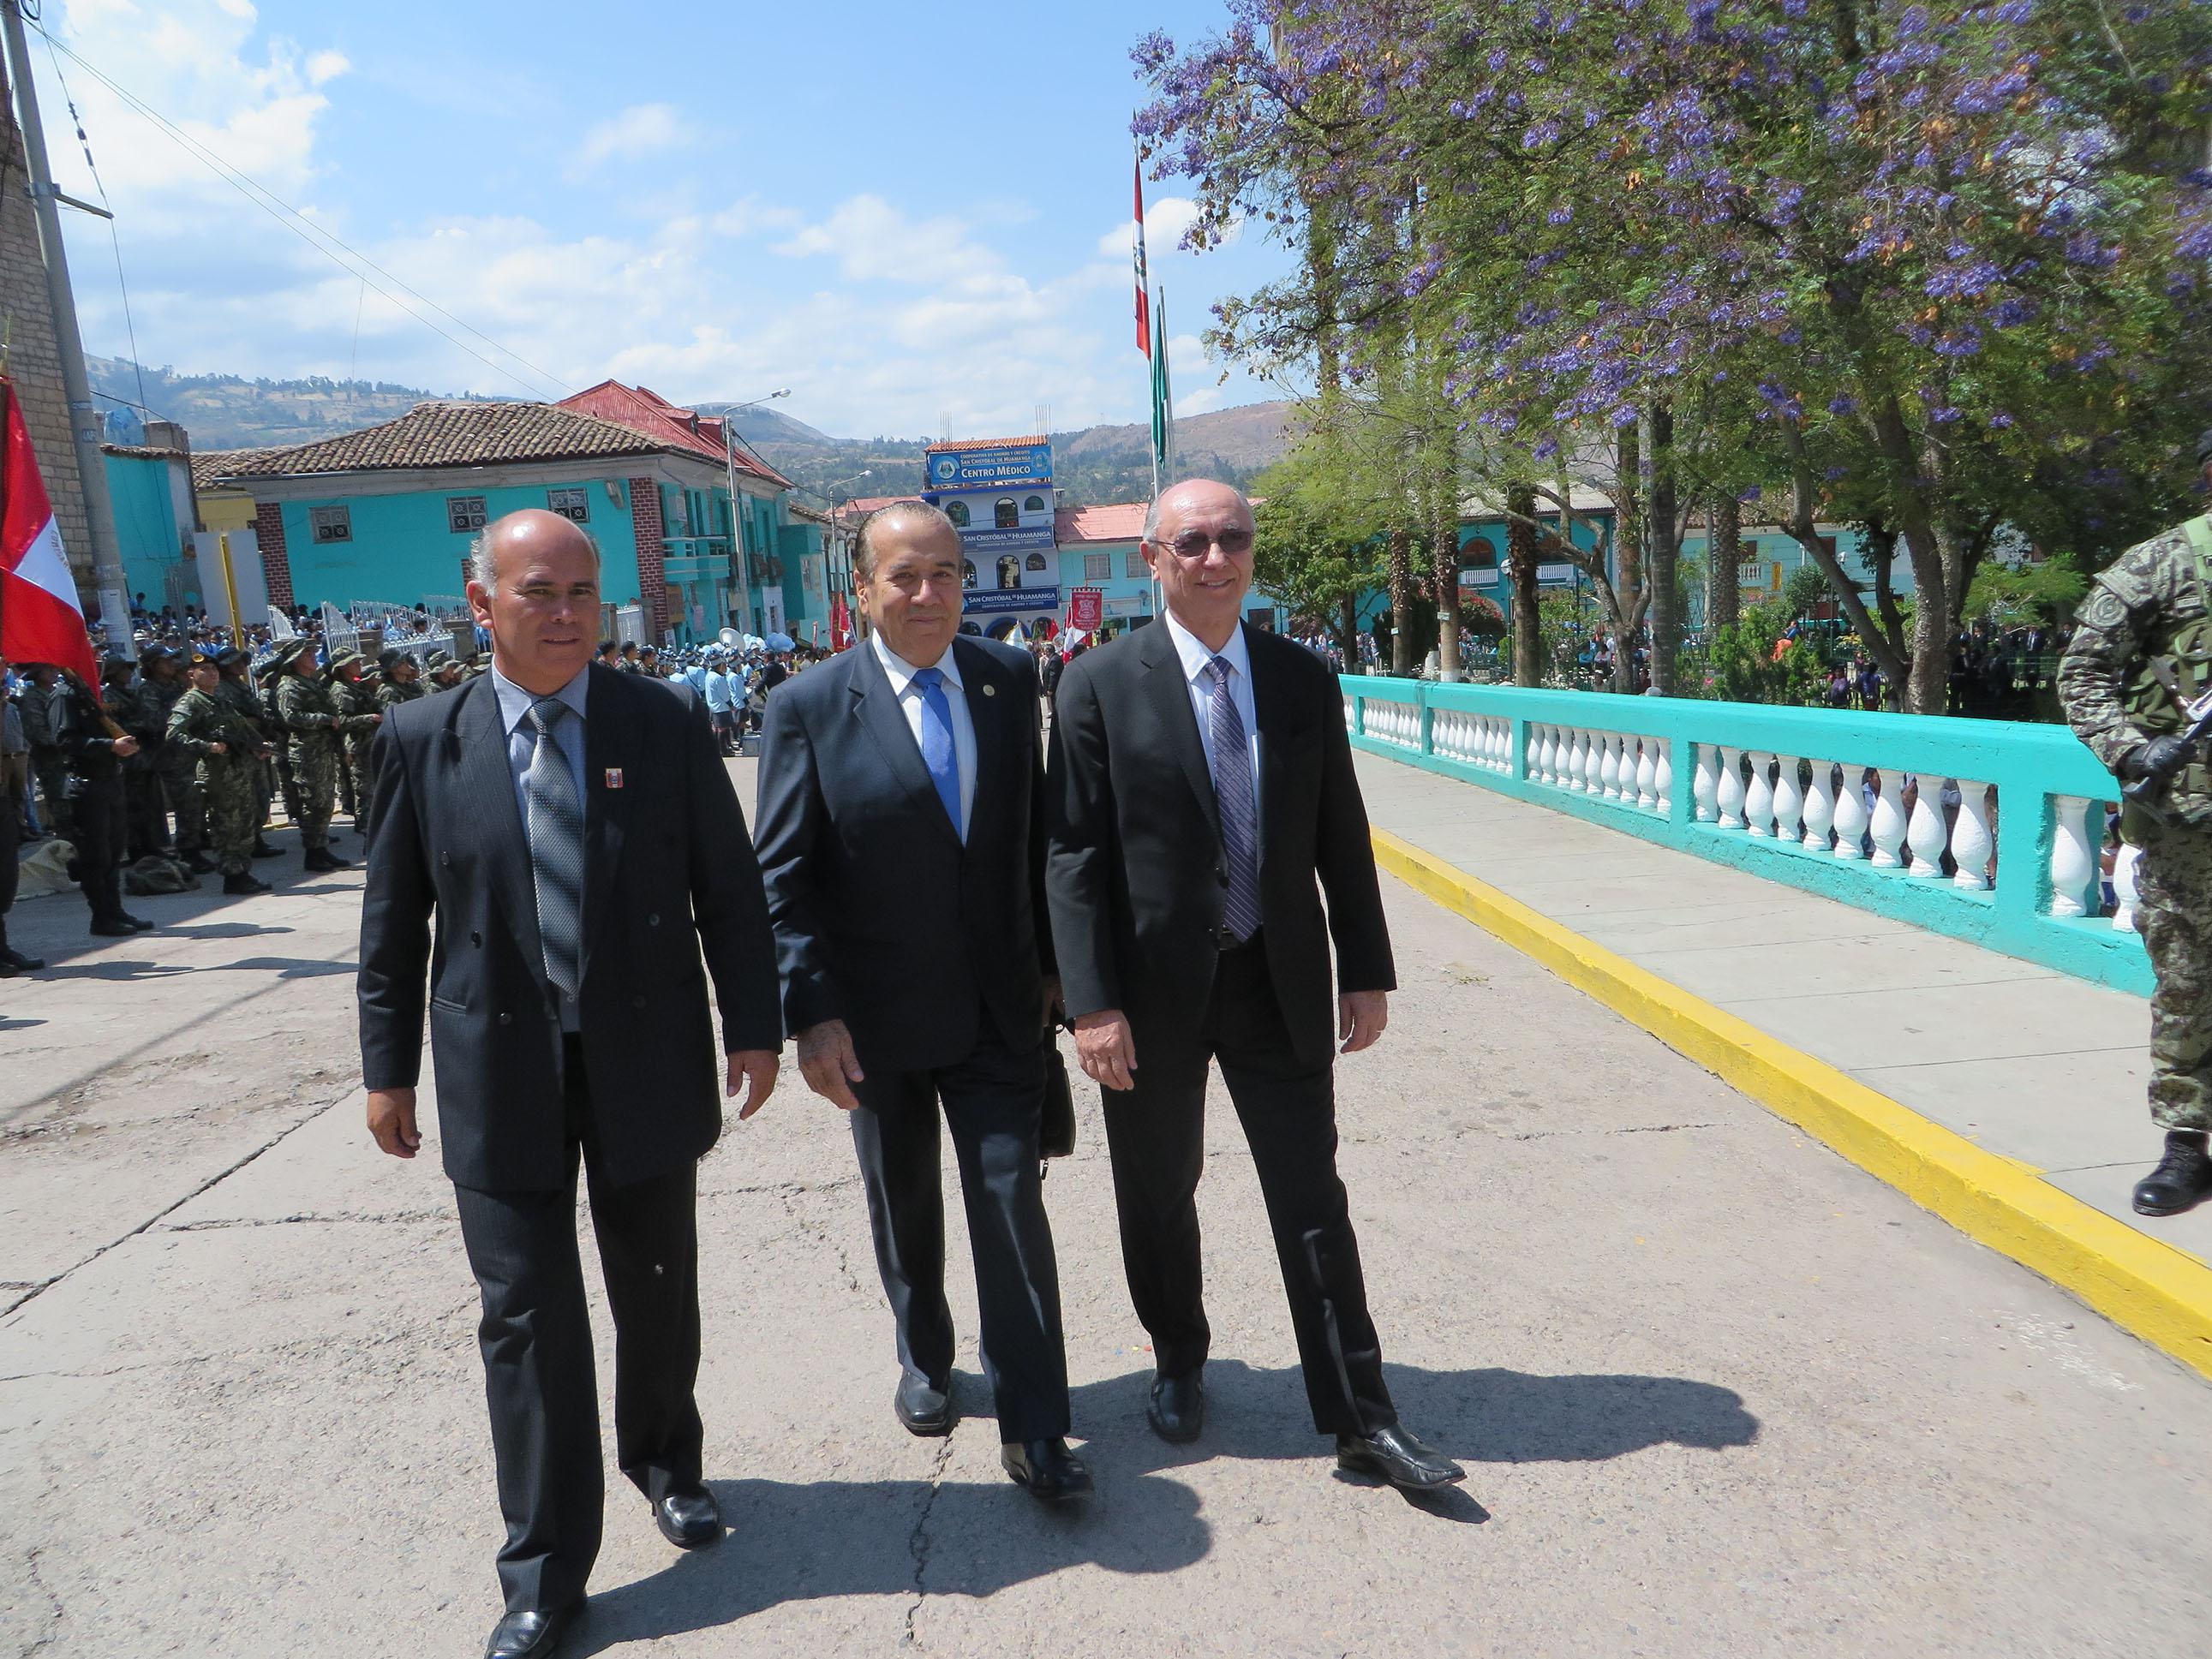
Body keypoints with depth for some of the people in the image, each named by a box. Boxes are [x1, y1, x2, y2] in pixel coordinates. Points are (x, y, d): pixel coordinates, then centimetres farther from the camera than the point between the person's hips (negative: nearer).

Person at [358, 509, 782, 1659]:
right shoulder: (422, 738, -1)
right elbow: (393, 918, 4)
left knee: (659, 1292, 16)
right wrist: (388, 1065, 5)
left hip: (647, 1061, 1)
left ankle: (664, 1459, 45)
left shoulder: (668, 724, -3)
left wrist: (753, 1023, -1)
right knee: (527, 1319, 5)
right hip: (501, 1077, 0)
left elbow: (729, 887, 0)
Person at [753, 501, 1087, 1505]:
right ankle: (923, 1358, 44)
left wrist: (1048, 962, 9)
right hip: (878, 1014, -1)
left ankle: (1033, 1429, 14)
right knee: (903, 1205, 19)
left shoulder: (1011, 679, 0)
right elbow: (782, 880, -10)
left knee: (1012, 1203, 0)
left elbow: (1034, 829, 7)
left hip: (999, 1004, 1)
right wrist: (810, 1013, -17)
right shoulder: (809, 707, -10)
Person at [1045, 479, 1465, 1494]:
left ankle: (1361, 1418, 20)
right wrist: (1092, 1002, -15)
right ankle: (1179, 1365, 40)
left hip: (1280, 982, 2)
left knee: (1313, 1201, 6)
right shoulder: (1100, 685, -7)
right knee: (1159, 1199, 15)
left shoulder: (1302, 680, 3)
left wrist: (1367, 972, 4)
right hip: (1155, 987, -1)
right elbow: (1075, 856, -10)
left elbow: (1341, 838, 6)